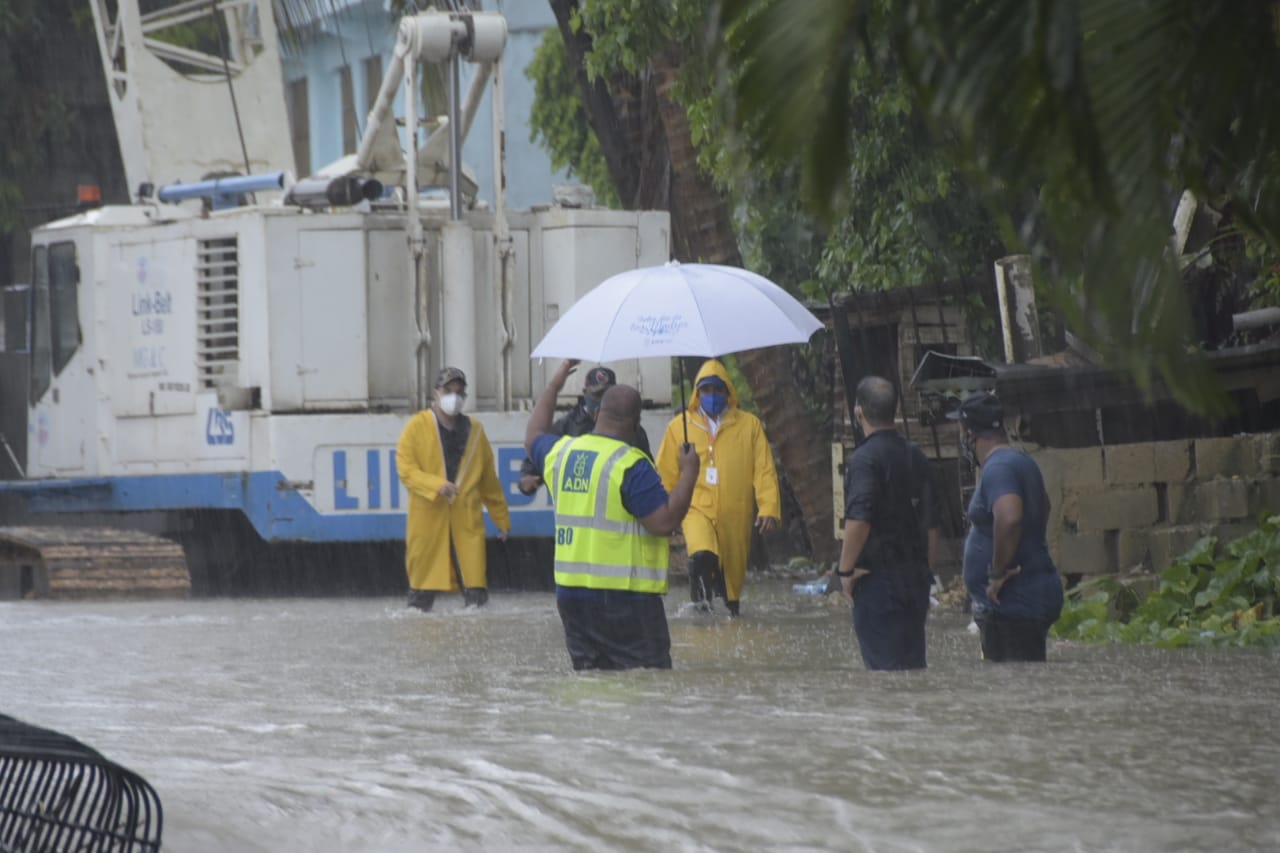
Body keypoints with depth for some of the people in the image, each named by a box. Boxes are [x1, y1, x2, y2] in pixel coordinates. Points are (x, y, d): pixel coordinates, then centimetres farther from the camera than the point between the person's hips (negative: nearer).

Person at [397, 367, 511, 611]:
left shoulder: (474, 430, 13)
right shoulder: (417, 426, 2)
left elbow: (489, 481, 18)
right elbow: (405, 469, -6)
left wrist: (501, 517, 19)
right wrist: (436, 485, -22)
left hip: (466, 520, 2)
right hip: (428, 520, -2)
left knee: (476, 586, -8)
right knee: (422, 588, 2)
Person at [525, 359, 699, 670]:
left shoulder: (561, 452, 8)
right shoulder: (631, 466, -14)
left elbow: (533, 438, 32)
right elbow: (664, 522, -19)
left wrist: (555, 384, 40)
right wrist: (688, 474, -8)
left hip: (569, 592, 7)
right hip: (624, 595, -7)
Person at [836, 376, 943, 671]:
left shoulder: (866, 458, -13)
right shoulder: (915, 456, 10)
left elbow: (859, 520, -23)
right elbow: (933, 522, 15)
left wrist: (846, 570, -13)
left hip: (877, 578, -7)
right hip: (915, 577, 7)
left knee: (885, 665, -6)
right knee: (913, 665, 12)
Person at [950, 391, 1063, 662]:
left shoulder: (998, 469, -16)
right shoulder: (1022, 462, 17)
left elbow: (1009, 518, -34)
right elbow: (1043, 502, 37)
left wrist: (998, 574, -24)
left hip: (1015, 606, -11)